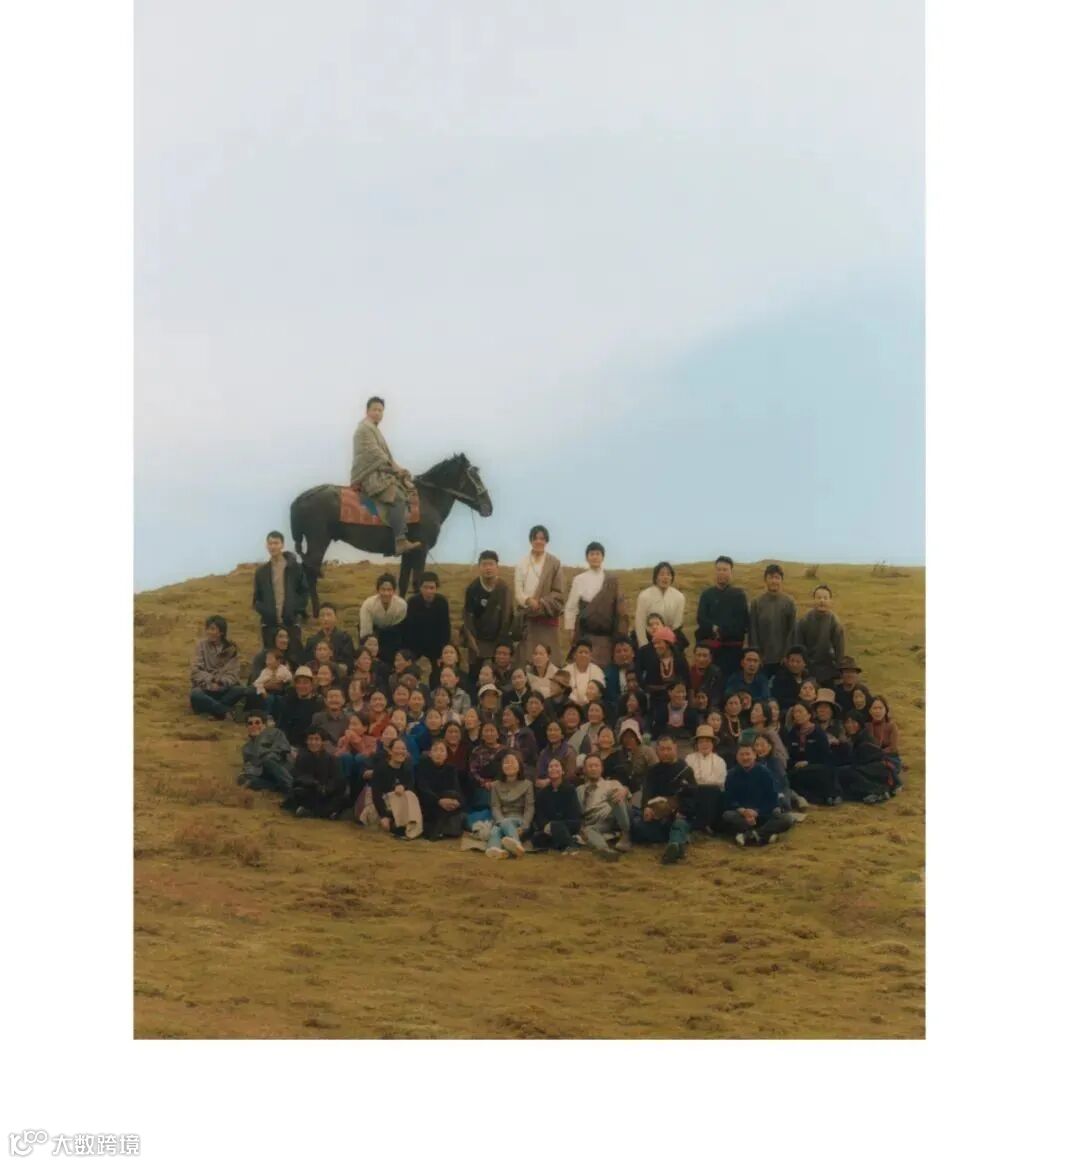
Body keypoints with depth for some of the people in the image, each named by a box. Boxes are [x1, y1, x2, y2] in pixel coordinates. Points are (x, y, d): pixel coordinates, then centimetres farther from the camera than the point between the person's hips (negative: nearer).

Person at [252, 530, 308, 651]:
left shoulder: (295, 567, 1)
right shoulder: (261, 571, 8)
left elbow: (304, 592, 4)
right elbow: (257, 597, 11)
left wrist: (298, 610, -8)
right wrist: (263, 610, -6)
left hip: (291, 621, -2)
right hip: (269, 623, 2)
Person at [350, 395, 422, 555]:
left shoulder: (373, 429, 25)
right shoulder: (365, 428, -7)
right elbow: (373, 452, -16)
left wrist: (395, 467, 10)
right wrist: (394, 466, -15)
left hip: (377, 472, 11)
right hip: (369, 474, -11)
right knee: (397, 497, -26)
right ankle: (400, 542, -37)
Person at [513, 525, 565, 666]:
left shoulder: (554, 563, 2)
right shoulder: (522, 563, 7)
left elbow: (559, 592, 0)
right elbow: (518, 591, 2)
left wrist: (541, 604, -15)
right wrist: (528, 601, -18)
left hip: (547, 617, -1)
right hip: (526, 617, 1)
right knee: (525, 656, -2)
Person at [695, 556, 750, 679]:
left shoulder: (739, 595, 7)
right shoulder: (707, 594, 9)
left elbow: (745, 622, 0)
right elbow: (701, 620, 1)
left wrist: (722, 630, -11)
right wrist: (714, 629, -17)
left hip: (734, 647, 0)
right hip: (711, 646, 0)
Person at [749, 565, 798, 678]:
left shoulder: (789, 602, 1)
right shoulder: (757, 602, 1)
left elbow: (793, 630, 0)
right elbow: (753, 630, 1)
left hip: (784, 658, 0)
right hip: (762, 658, 0)